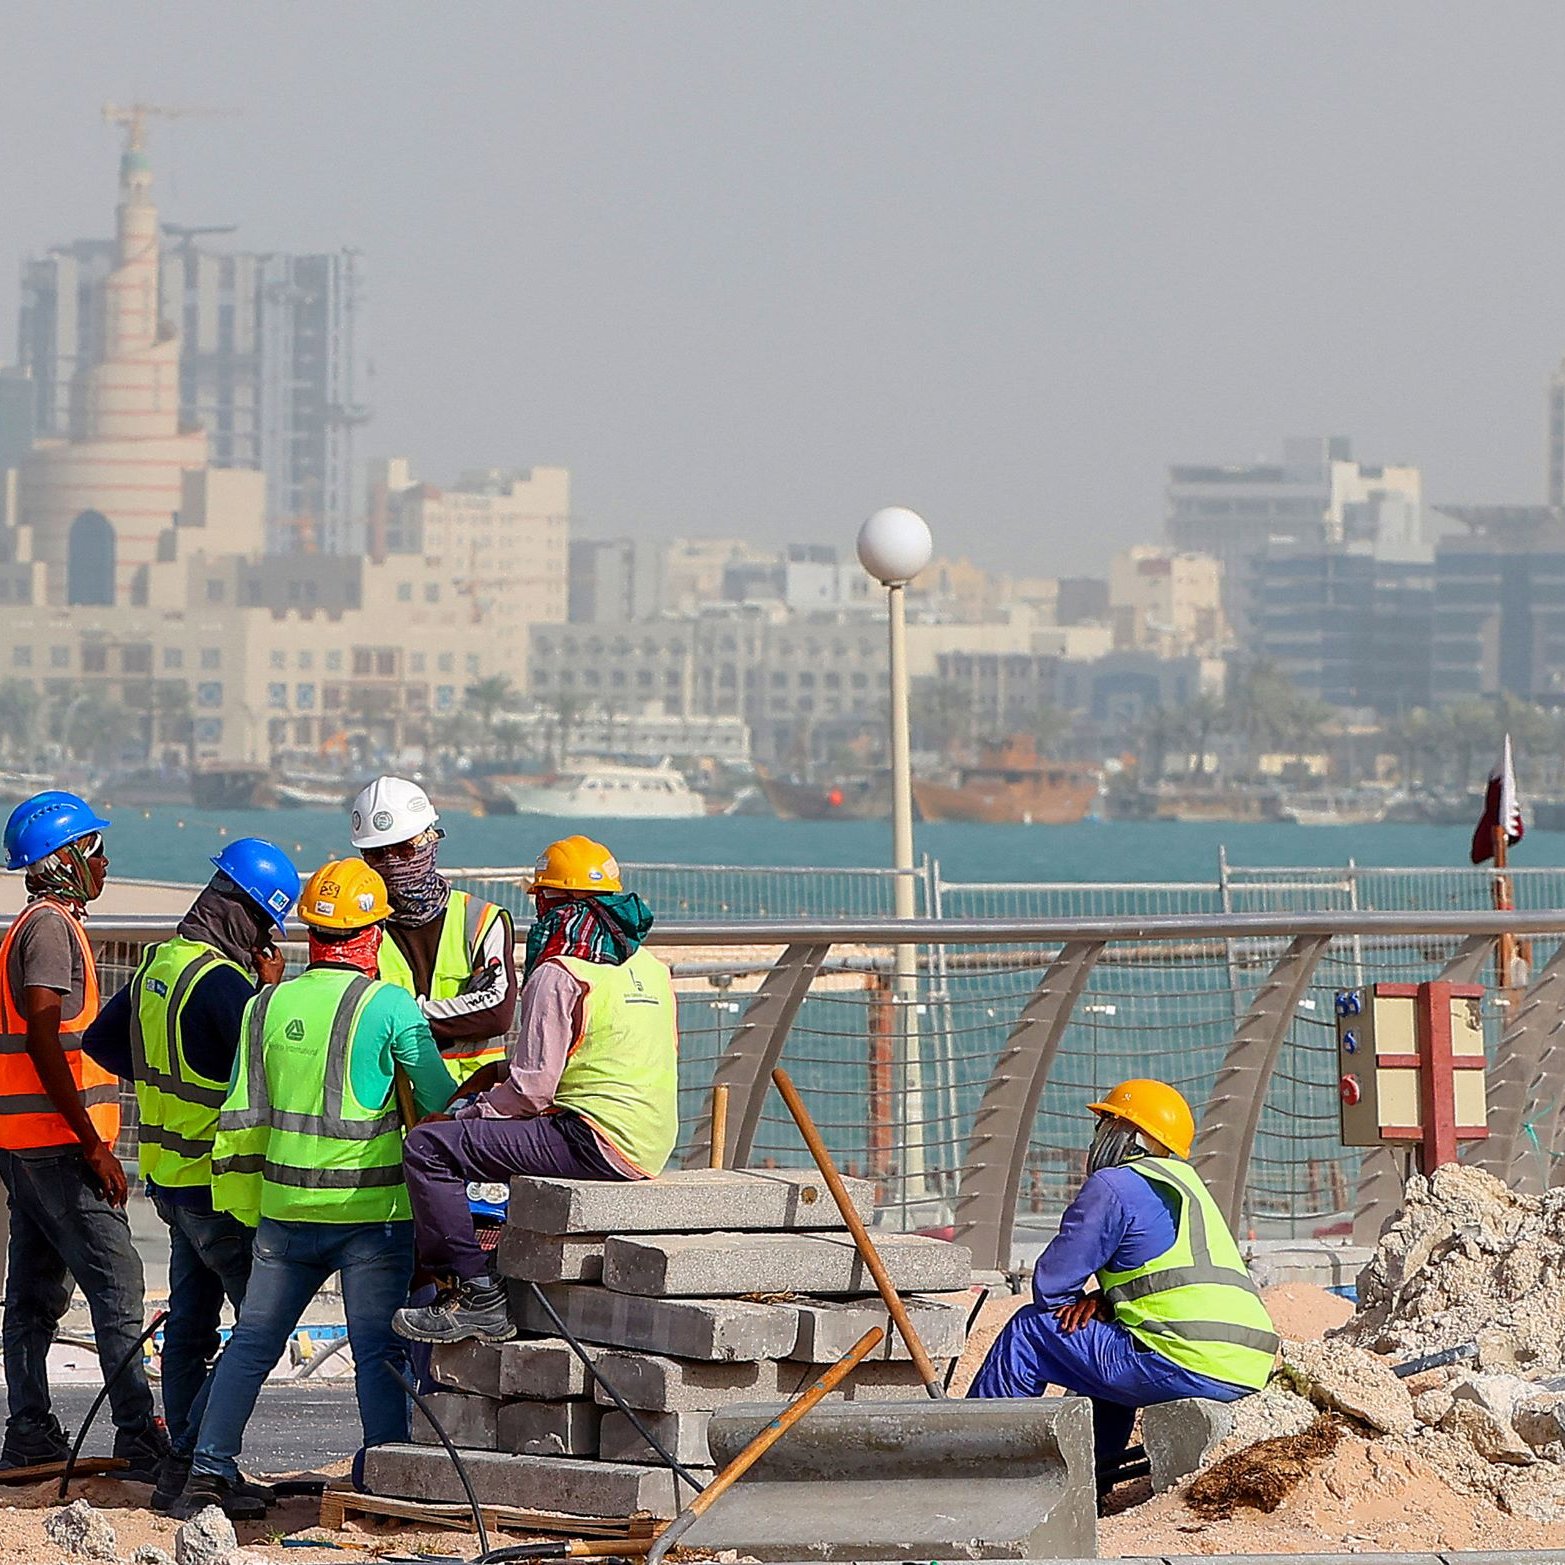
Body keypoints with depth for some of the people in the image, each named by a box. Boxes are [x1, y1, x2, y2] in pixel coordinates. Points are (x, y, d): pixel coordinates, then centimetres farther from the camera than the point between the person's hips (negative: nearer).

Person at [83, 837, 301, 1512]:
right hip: (220, 1183, -9)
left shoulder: (158, 963, 9)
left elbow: (100, 1040, 21)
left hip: (170, 1174, 10)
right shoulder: (221, 980, -20)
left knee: (190, 1322, 14)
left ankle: (190, 1462, 18)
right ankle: (189, 1464, -10)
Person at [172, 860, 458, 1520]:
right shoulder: (390, 1007, -9)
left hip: (286, 1210, 4)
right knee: (378, 1350, 0)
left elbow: (241, 1119, 8)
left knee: (251, 1342, 12)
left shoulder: (266, 1007, 5)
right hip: (372, 1211, -4)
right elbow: (439, 1101, -2)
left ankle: (208, 1472, 11)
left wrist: (248, 1207, 18)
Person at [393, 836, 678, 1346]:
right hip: (652, 1145, 10)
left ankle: (477, 1294, -15)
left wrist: (466, 1115, 1)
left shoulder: (558, 977, -10)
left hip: (594, 1143, -10)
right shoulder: (650, 968, 17)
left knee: (428, 1147, -12)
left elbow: (531, 1088, -15)